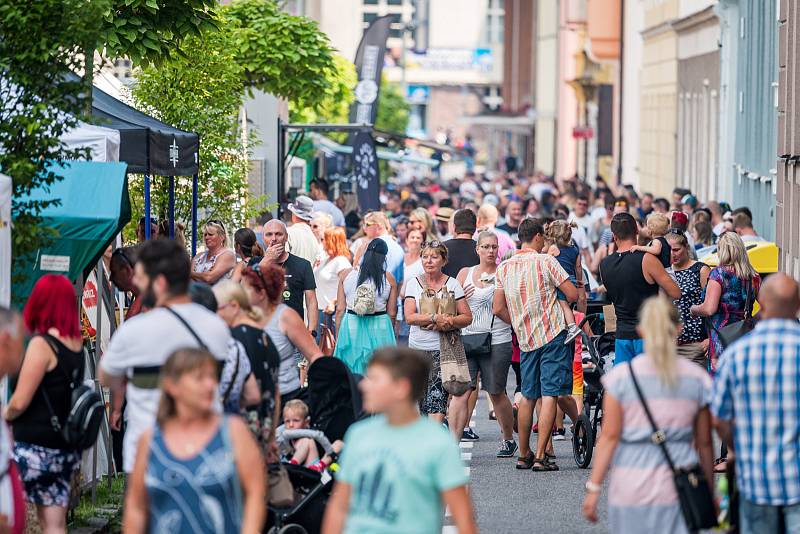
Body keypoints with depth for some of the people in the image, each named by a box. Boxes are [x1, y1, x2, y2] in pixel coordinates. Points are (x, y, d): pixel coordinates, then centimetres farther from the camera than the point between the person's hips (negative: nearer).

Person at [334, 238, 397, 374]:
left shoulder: (346, 275, -1)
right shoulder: (389, 279, -3)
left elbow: (340, 309, 1)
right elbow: (392, 313, 1)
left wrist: (338, 336, 10)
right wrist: (390, 333, 18)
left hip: (351, 326, 1)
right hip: (380, 328, -1)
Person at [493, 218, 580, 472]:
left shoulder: (504, 268, 7)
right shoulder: (545, 261, -8)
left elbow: (498, 309, 6)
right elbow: (573, 295, -9)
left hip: (526, 339, 5)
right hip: (553, 335, -5)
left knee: (528, 396, 14)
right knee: (550, 395, -5)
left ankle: (524, 455, 20)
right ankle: (540, 457, -10)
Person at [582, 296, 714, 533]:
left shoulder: (622, 376, -3)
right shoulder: (696, 378, 1)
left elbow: (609, 436, -5)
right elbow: (704, 443, 6)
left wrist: (594, 487, -2)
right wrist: (710, 488, 16)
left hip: (632, 490, 0)